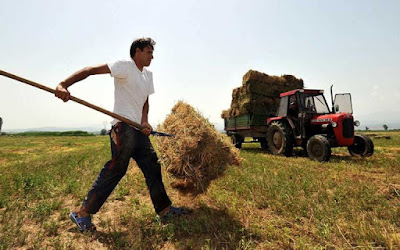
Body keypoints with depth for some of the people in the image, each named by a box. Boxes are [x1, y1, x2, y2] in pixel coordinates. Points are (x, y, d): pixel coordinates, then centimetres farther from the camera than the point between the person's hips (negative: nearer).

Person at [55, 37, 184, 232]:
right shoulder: (125, 66, -5)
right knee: (115, 169, -9)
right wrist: (64, 85, -28)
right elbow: (91, 70, -14)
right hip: (123, 127, -8)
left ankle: (164, 210, 21)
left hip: (139, 129, 9)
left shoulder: (148, 75, 20)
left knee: (152, 167, 9)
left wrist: (145, 121, 0)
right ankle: (82, 213, 6)